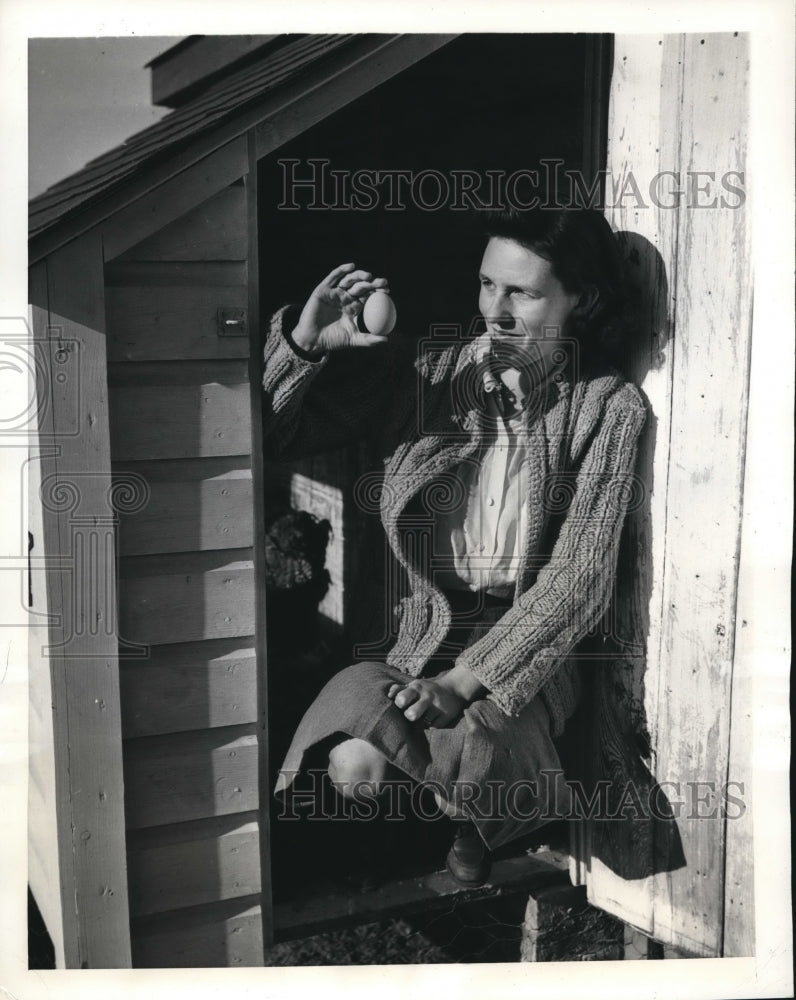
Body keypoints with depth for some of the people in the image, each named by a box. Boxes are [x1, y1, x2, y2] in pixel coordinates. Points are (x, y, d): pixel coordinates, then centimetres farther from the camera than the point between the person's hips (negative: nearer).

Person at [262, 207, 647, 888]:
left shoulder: (608, 407, -4)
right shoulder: (432, 370, 1)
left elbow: (579, 576, -11)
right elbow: (273, 435, 2)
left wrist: (462, 680, -19)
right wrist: (303, 341, -18)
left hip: (525, 647, -1)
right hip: (418, 633, 2)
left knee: (472, 770, -30)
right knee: (354, 763, -26)